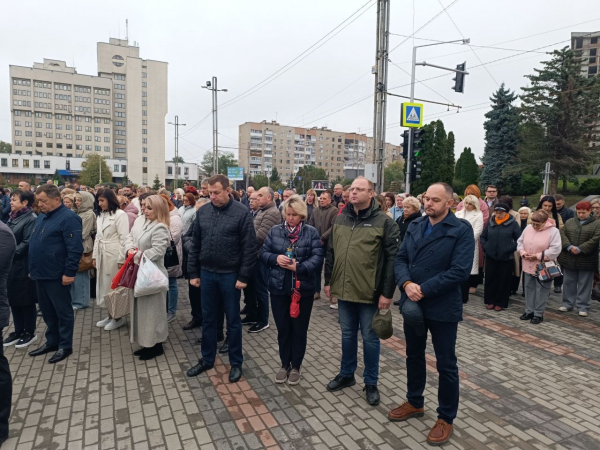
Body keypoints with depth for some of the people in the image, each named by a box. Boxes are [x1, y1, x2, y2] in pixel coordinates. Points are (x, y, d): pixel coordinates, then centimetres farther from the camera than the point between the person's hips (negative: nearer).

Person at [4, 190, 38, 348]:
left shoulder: (31, 219, -13)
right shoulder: (13, 217, 14)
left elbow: (27, 243, -19)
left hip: (23, 267, -8)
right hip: (11, 266, 8)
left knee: (26, 301, 3)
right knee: (13, 299, 14)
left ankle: (30, 332, 16)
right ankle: (18, 331, 27)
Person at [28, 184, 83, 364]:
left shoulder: (68, 218, -15)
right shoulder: (41, 217, 13)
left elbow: (75, 248, -20)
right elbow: (33, 244, 22)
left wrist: (69, 273, -21)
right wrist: (32, 268, 18)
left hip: (57, 275, -9)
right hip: (41, 274, 9)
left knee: (63, 311, 4)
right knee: (47, 311, 17)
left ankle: (65, 346, 15)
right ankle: (52, 341, 31)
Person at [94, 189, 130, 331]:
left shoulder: (120, 214, -10)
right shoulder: (100, 215, 12)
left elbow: (124, 238, -14)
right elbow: (98, 237, 16)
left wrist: (121, 260, -16)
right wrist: (94, 255, 12)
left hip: (114, 255, -7)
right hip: (102, 255, 7)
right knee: (104, 285, 12)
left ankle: (119, 317, 13)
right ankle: (110, 315, 23)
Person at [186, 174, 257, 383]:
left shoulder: (242, 213, -11)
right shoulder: (202, 212, 3)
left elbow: (249, 248, -11)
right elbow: (195, 245, 8)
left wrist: (244, 276, -13)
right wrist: (193, 273, 6)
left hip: (230, 275, -4)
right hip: (207, 273, 4)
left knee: (233, 320, 9)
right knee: (207, 319, 15)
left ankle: (236, 363, 24)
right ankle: (207, 360, 32)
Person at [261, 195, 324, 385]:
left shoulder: (311, 232, -2)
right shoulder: (275, 230, 5)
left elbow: (318, 257, -10)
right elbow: (263, 253, 5)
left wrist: (299, 267, -22)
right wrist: (275, 258, -15)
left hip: (303, 288, -2)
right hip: (279, 288, 2)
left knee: (299, 329, 10)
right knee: (282, 328, 12)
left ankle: (296, 366, 28)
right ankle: (285, 364, 31)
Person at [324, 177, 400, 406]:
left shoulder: (384, 221, -10)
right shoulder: (340, 220, 7)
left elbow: (392, 259, -13)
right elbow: (331, 253, 13)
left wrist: (387, 292, -14)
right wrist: (329, 281, 11)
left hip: (370, 292, -5)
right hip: (344, 290, 5)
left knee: (370, 338, 10)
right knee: (347, 334, 19)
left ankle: (371, 382, 27)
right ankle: (346, 374, 37)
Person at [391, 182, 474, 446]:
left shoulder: (462, 230, -12)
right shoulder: (414, 227, 6)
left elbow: (460, 271, -20)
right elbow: (400, 259, 3)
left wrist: (424, 290, -22)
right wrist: (407, 284, -17)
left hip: (442, 307, -5)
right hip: (412, 303, 6)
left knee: (446, 364, 9)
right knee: (414, 356, 20)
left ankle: (446, 418, 28)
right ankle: (414, 402, 41)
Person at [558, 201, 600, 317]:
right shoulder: (569, 222, 9)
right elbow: (562, 234, 1)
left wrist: (580, 249, -19)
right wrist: (569, 246, -15)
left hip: (586, 260, -3)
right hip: (569, 259, 3)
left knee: (584, 284, 5)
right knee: (569, 282, 12)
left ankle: (583, 307, 14)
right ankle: (567, 304, 23)